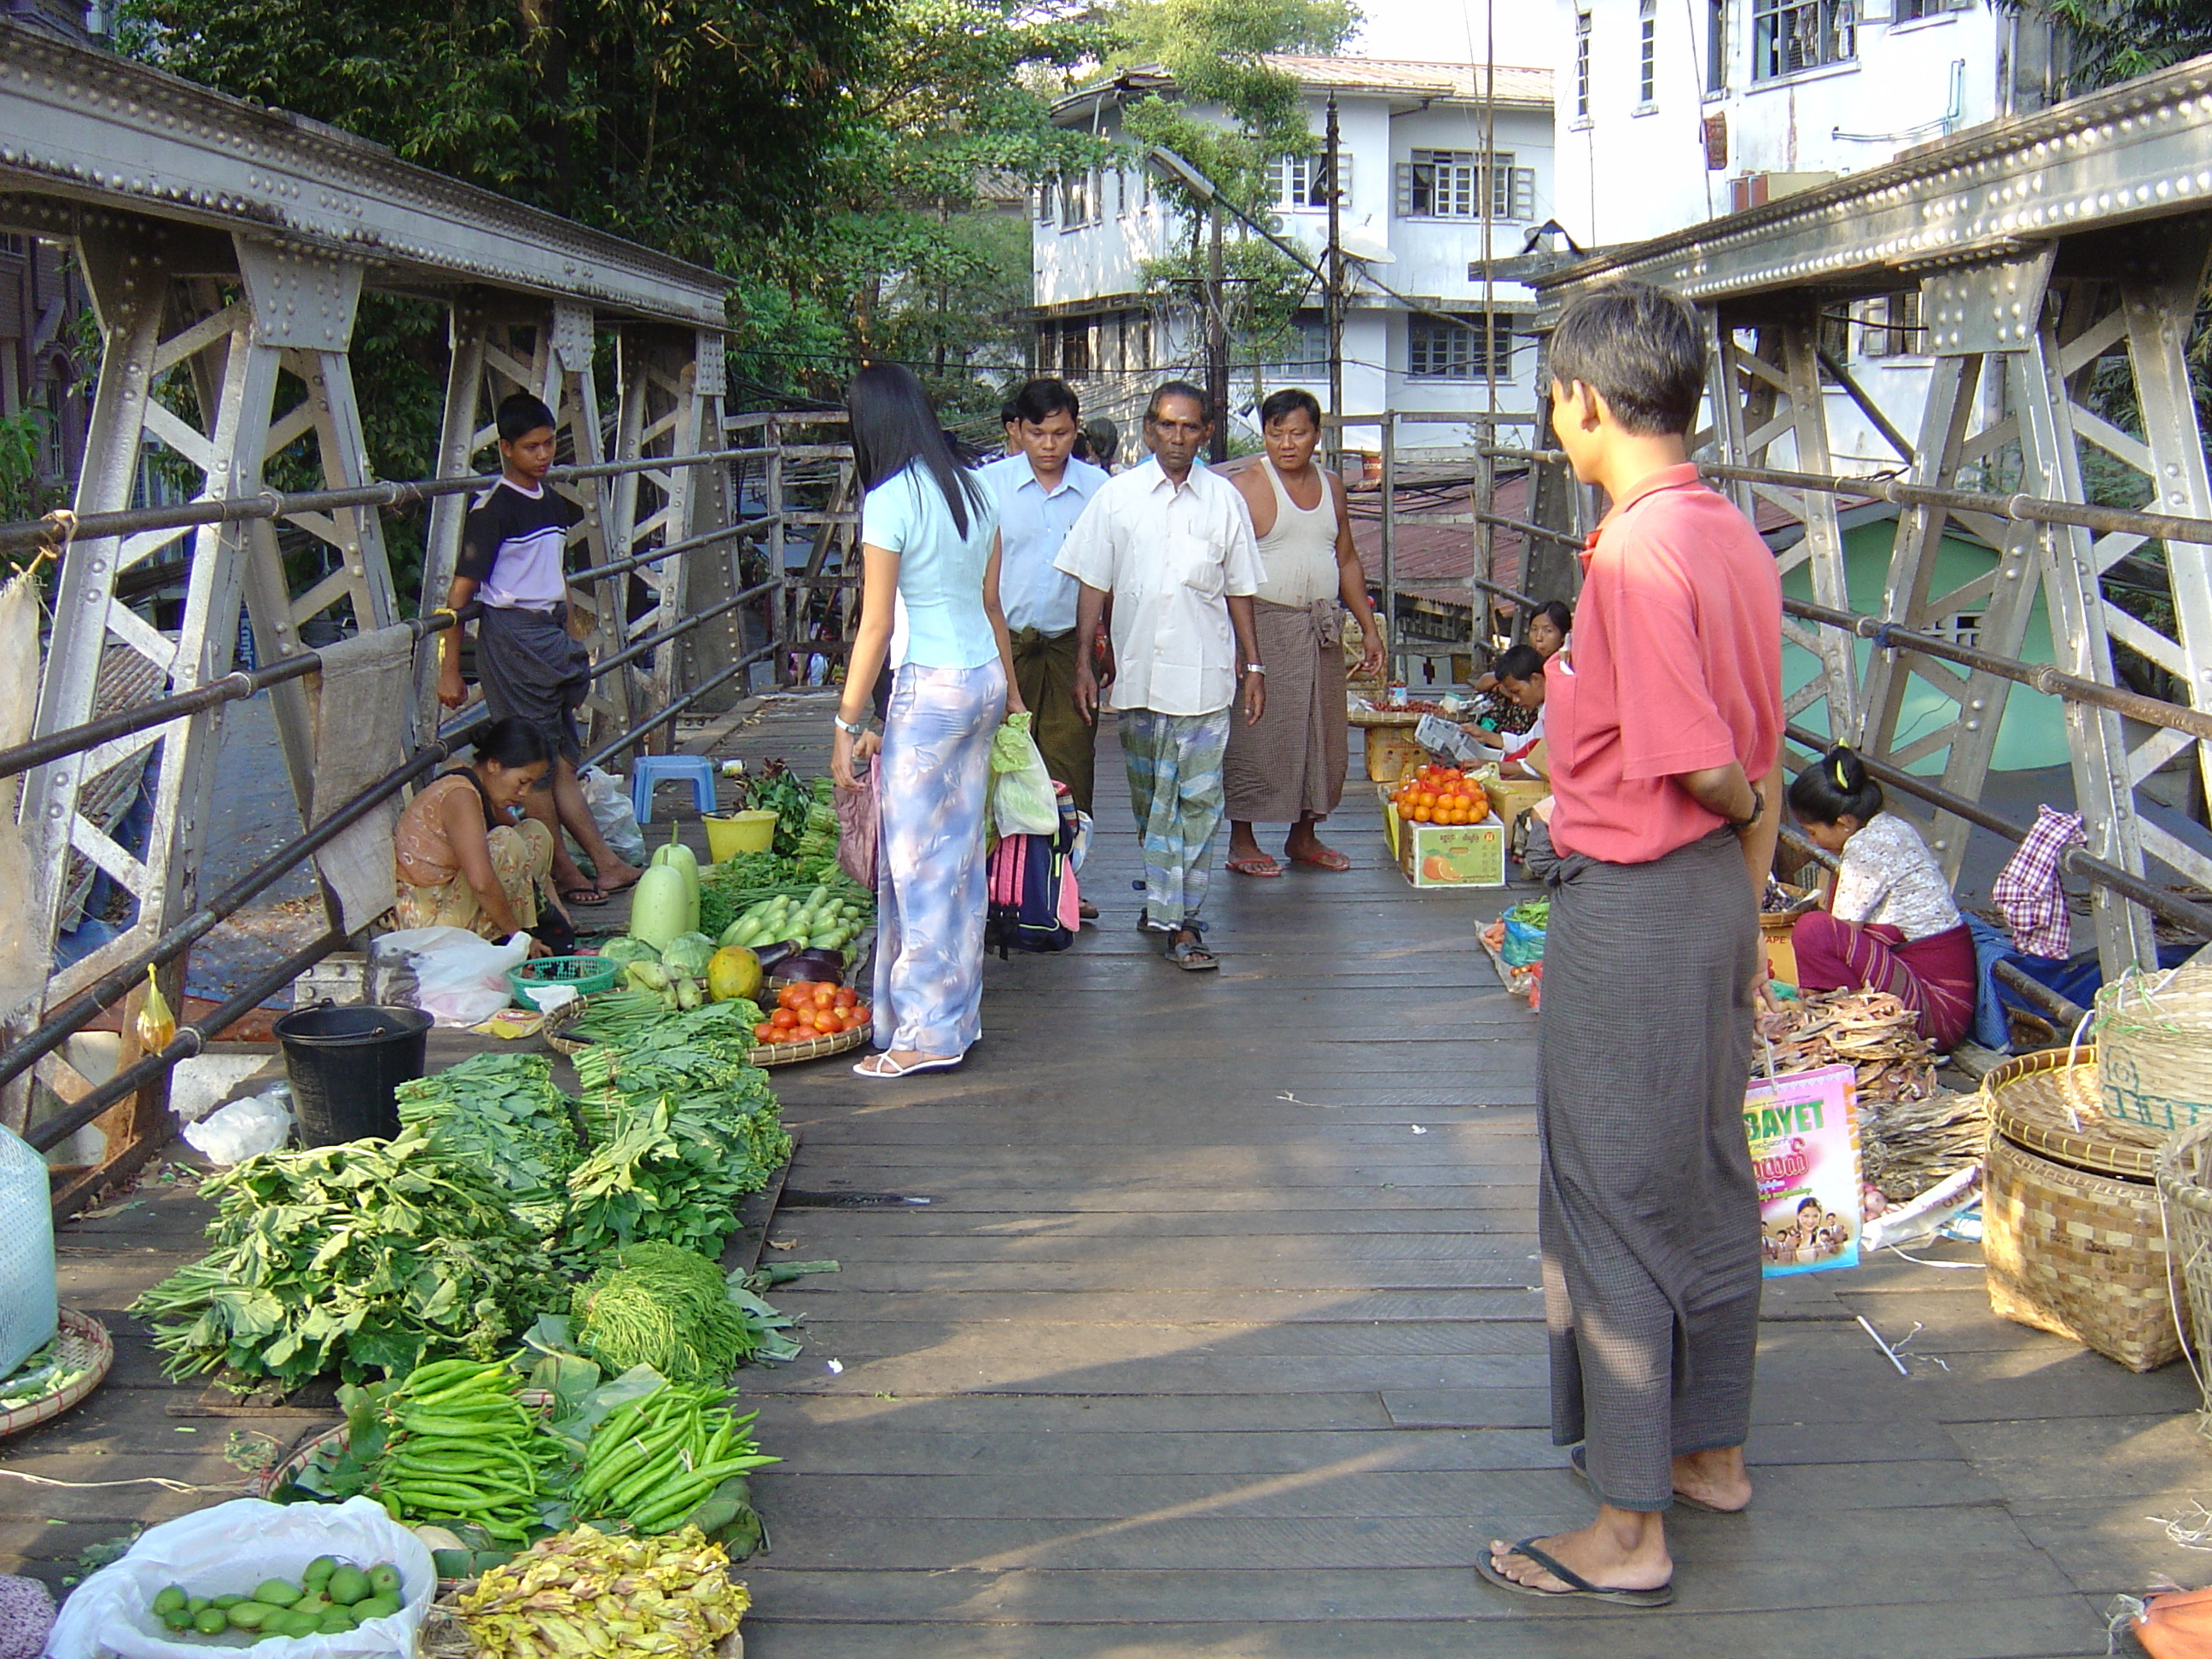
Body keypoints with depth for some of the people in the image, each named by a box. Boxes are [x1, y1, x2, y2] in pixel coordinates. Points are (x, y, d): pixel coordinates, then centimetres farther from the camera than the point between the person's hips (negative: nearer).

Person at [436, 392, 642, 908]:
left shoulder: (552, 501, 12)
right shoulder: (492, 509, -11)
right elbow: (461, 591, -12)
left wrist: (570, 641, 26)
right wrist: (449, 668, -14)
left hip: (552, 634, 7)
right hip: (512, 637, -7)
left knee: (562, 760, 11)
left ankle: (606, 864, 11)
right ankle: (563, 874, 5)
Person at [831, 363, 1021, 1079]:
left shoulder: (889, 500, -13)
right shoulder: (972, 489, 9)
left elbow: (876, 625, -13)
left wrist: (848, 724, -8)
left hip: (930, 688, -8)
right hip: (984, 677, 8)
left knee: (918, 859, -1)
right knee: (962, 851, 14)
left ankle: (927, 1032, 3)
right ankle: (960, 1012, 23)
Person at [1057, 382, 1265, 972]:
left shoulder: (1224, 498, 7)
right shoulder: (1117, 495, 4)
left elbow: (1239, 589, 12)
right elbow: (1093, 584, 5)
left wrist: (1253, 664, 10)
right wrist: (1083, 660, 0)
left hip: (1205, 674, 0)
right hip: (1137, 673, 0)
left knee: (1198, 800, -4)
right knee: (1149, 799, 9)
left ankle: (1178, 917, -1)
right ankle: (1167, 903, 22)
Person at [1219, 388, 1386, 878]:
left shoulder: (1331, 488, 13)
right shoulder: (1245, 486, -7)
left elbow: (1347, 560, 21)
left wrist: (1369, 627, 16)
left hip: (1322, 630, 6)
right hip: (1263, 627, -6)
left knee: (1322, 734, 10)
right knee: (1255, 734, -4)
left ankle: (1304, 836, 22)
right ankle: (1241, 841, 7)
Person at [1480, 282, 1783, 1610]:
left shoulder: (1637, 554, -22)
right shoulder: (1735, 537, 6)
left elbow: (1696, 765, -23)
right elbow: (1760, 763, 11)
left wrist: (1745, 811, -2)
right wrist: (1755, 860, 17)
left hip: (1633, 901, -10)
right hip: (1719, 895, 10)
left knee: (1612, 1205, 0)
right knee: (1709, 1182, 19)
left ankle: (1630, 1533, 10)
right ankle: (1712, 1451, 35)